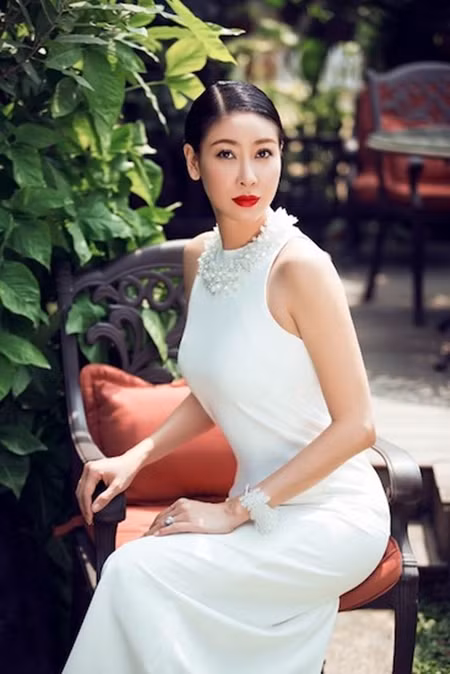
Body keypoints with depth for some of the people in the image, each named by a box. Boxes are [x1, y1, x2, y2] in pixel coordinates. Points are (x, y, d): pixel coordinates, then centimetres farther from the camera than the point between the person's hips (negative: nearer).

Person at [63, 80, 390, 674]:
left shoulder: (300, 267, -19)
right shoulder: (198, 257, 4)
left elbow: (356, 425, -17)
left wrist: (236, 511, -16)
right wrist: (136, 457, 0)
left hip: (332, 514, -6)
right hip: (263, 509, 6)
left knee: (135, 571, -23)